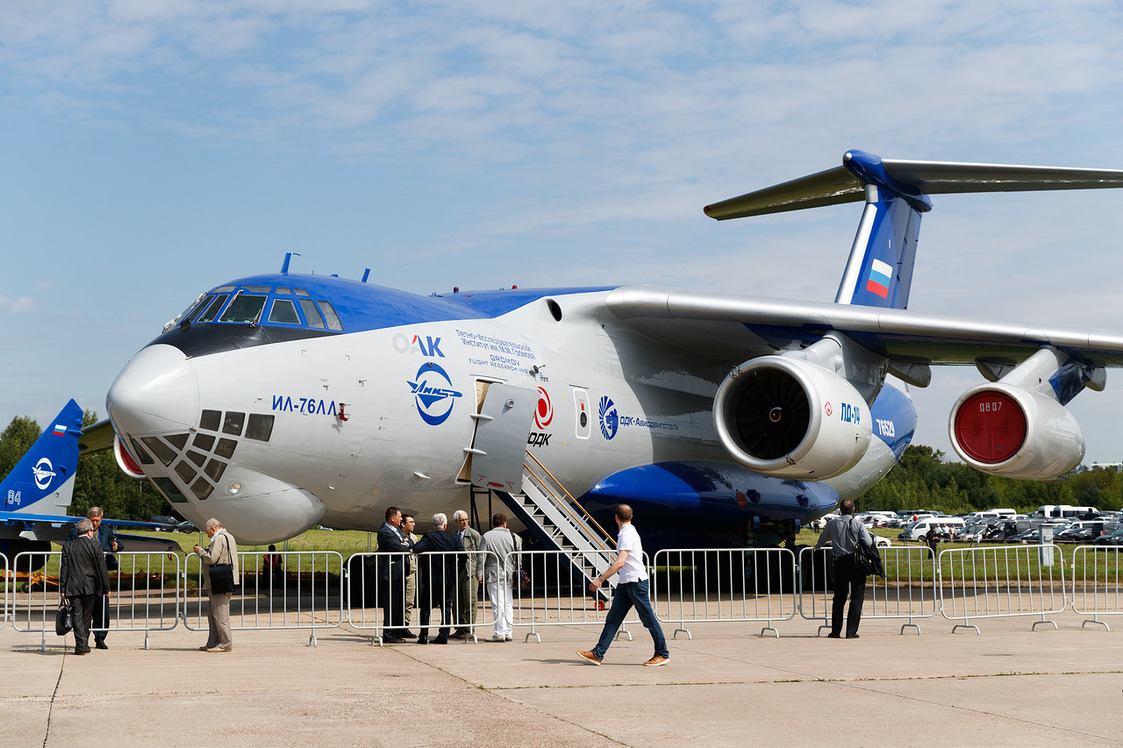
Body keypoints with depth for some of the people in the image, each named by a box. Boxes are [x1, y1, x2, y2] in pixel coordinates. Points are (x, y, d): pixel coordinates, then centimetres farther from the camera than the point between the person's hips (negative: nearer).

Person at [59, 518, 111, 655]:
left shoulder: (67, 546, 1)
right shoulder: (96, 546, -4)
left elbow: (64, 569, 1)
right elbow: (102, 569, -3)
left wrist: (62, 589, 5)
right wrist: (106, 588, 4)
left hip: (73, 587, 0)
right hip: (91, 587, 0)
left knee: (77, 616, 1)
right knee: (87, 616, 12)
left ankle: (81, 645, -7)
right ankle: (84, 644, 17)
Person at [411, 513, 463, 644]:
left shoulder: (429, 537, -9)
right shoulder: (453, 538, 0)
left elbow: (416, 548, -23)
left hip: (431, 578, -2)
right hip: (448, 578, 2)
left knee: (426, 608, 7)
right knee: (446, 607, 9)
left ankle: (423, 636, 5)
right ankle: (443, 636, 6)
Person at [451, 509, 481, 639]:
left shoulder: (474, 534, -2)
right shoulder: (453, 535, 15)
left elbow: (480, 555, -3)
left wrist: (479, 573, -9)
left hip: (470, 572, -6)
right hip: (456, 573, 6)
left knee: (470, 602, -5)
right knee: (458, 603, 8)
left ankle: (469, 630, -1)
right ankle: (460, 629, 15)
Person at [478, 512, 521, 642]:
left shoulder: (487, 537, -2)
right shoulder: (514, 537, 7)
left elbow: (482, 557, -5)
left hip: (493, 576, -3)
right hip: (509, 575, 3)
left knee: (498, 605, -5)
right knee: (508, 605, 9)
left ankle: (499, 634, -7)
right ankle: (508, 633, 10)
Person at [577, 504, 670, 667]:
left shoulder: (627, 534, -16)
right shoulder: (629, 531, 15)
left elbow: (620, 563, -24)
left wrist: (600, 579, -24)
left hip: (636, 581, -10)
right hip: (625, 583, 10)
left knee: (649, 620, 0)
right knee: (612, 619, 3)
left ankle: (662, 654, 11)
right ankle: (597, 654, 0)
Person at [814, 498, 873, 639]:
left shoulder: (832, 523, 5)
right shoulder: (858, 525, -6)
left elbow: (822, 539, 22)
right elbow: (869, 543, -16)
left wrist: (817, 546, 45)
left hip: (839, 563, 3)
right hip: (856, 564, -3)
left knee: (839, 598, 13)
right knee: (856, 598, 3)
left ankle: (835, 630, 12)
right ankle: (851, 631, 0)